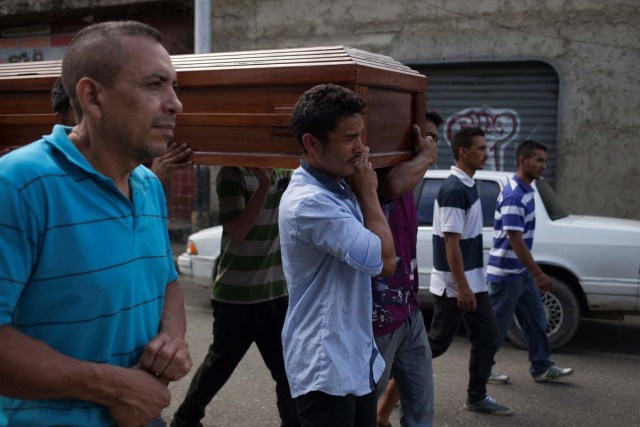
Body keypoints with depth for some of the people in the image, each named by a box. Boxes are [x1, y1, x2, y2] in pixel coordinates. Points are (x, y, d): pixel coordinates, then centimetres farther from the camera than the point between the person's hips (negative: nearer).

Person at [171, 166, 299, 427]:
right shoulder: (233, 174, -12)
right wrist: (264, 185, -27)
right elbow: (237, 232, -19)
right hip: (236, 295, -4)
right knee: (219, 365, 14)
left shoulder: (285, 173, 5)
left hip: (278, 292, 4)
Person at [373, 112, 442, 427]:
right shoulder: (378, 174, -15)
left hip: (409, 313, 9)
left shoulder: (407, 181, 14)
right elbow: (392, 185, -41)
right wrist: (424, 156, -23)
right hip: (377, 318, -9)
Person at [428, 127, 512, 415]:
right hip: (453, 285, -9)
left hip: (473, 280, 9)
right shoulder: (454, 189, -20)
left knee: (487, 337, 11)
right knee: (438, 341, 3)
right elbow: (451, 242, -22)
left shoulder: (468, 186, 10)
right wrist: (461, 286, -22)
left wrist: (470, 284, 20)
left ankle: (477, 397, 23)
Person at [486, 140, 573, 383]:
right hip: (506, 272, -10)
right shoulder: (514, 195, -22)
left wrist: (533, 272, 20)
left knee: (535, 319, 14)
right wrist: (538, 273, -23)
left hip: (521, 272, 10)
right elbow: (515, 239, -25)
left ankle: (541, 367, 25)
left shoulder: (526, 191, 8)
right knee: (498, 324, 4)